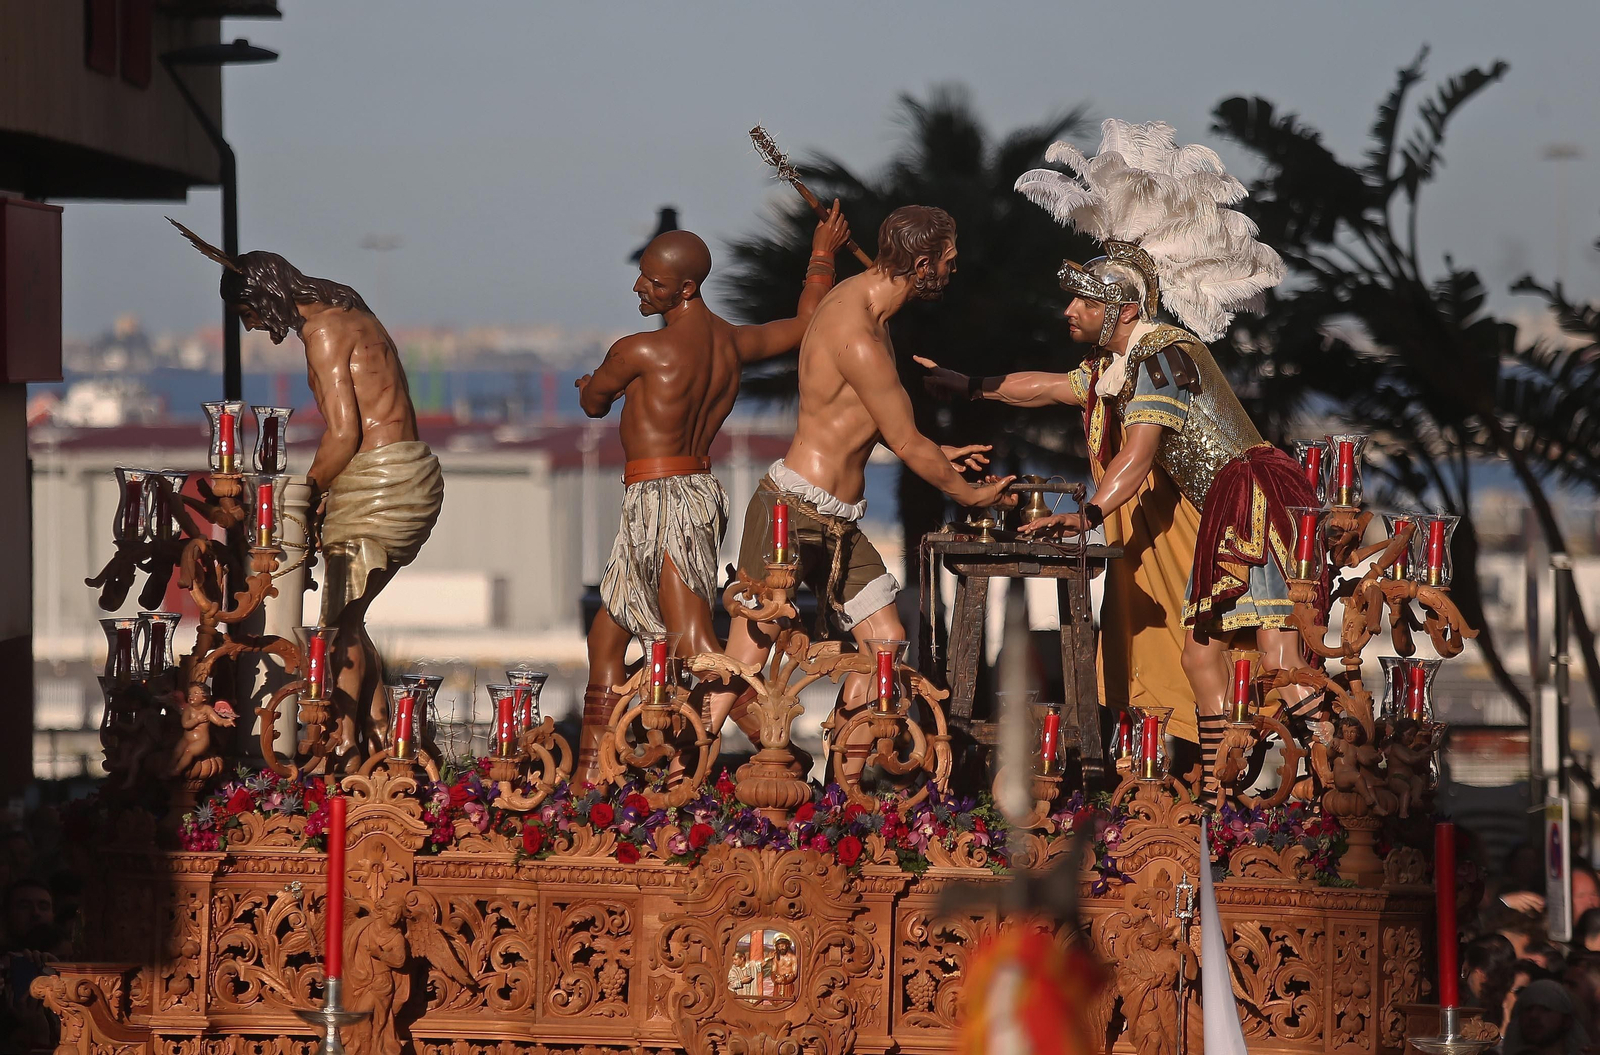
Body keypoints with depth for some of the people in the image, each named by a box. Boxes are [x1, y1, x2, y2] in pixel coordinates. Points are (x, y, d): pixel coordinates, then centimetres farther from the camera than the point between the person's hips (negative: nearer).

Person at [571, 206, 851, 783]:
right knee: (606, 635, 16)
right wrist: (823, 254, 37)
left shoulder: (638, 351, -12)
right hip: (702, 492, 9)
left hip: (660, 495, -9)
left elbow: (593, 403, 7)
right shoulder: (734, 344, 8)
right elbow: (807, 323, 24)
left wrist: (591, 385, 31)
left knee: (697, 648, -16)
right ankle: (589, 776, 18)